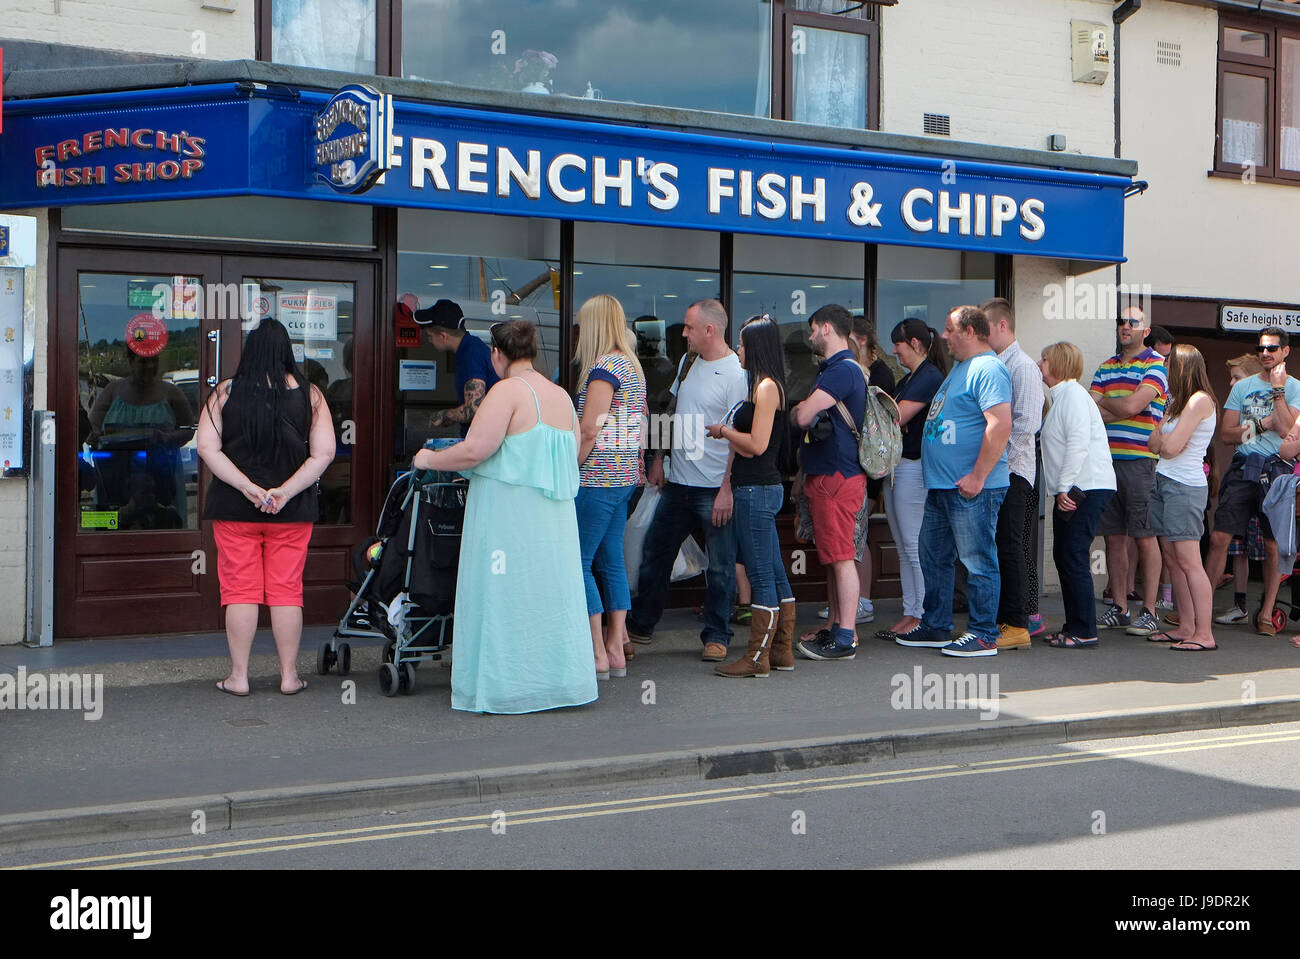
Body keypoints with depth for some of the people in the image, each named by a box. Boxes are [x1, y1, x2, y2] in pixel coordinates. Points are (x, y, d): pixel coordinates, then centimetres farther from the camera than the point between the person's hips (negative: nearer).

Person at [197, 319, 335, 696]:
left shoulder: (226, 392, -2)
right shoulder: (308, 394, -1)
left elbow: (207, 448, -9)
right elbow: (324, 453, -8)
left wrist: (248, 488, -12)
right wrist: (286, 491, -11)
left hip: (234, 509, 0)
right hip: (292, 511, 1)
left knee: (240, 590, 6)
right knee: (286, 590, 7)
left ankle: (238, 676, 11)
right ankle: (289, 675, 12)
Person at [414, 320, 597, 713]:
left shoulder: (508, 390, -12)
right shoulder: (562, 396, 11)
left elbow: (474, 450, -18)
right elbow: (573, 454, 14)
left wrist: (429, 459, -2)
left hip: (507, 512, -7)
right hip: (554, 518, 7)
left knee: (502, 598, 1)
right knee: (550, 596, 12)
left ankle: (503, 689, 5)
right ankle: (557, 681, 17)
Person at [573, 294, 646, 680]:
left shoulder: (603, 367, -15)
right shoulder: (632, 365, 14)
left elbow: (588, 431, -19)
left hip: (599, 478, -9)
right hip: (625, 475, 9)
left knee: (578, 561, -3)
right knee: (611, 562, 12)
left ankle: (597, 655, -2)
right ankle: (616, 650, 15)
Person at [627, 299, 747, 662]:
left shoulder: (736, 373, -13)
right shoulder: (688, 362, 11)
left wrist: (727, 489, -19)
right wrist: (659, 460, 17)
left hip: (715, 488, -8)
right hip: (677, 482, 8)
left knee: (720, 566, 2)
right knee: (655, 553, 14)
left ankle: (716, 635, 15)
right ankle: (640, 625, 28)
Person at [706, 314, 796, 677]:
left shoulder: (766, 387, -13)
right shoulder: (764, 386, 17)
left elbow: (757, 444, -19)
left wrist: (724, 430, -5)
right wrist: (729, 434, 7)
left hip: (757, 490, -10)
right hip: (760, 487, 10)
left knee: (760, 574, -6)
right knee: (775, 572, 13)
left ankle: (757, 657, -1)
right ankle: (782, 650, 19)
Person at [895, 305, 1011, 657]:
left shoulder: (988, 369, -14)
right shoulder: (960, 367, 19)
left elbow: (1000, 424, -25)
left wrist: (977, 477, -24)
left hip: (971, 488, -11)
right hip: (942, 484, 11)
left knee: (978, 562, -2)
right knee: (934, 558, 16)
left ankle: (984, 635, 5)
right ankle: (936, 627, 26)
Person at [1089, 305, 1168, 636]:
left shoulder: (1155, 364, -2)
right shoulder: (1106, 367, 17)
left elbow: (1133, 405, -14)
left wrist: (1104, 402, 2)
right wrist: (1119, 408, -8)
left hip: (1140, 462, -6)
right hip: (1106, 460, 6)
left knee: (1145, 537, -2)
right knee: (1114, 536, 8)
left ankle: (1149, 612, 3)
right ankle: (1119, 608, 15)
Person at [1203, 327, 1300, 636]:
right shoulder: (1243, 386, 14)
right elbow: (1226, 433, 7)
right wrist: (1262, 424, -5)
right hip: (1242, 468, 2)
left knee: (1273, 544, 1)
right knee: (1219, 538, -4)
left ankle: (1266, 613, 11)